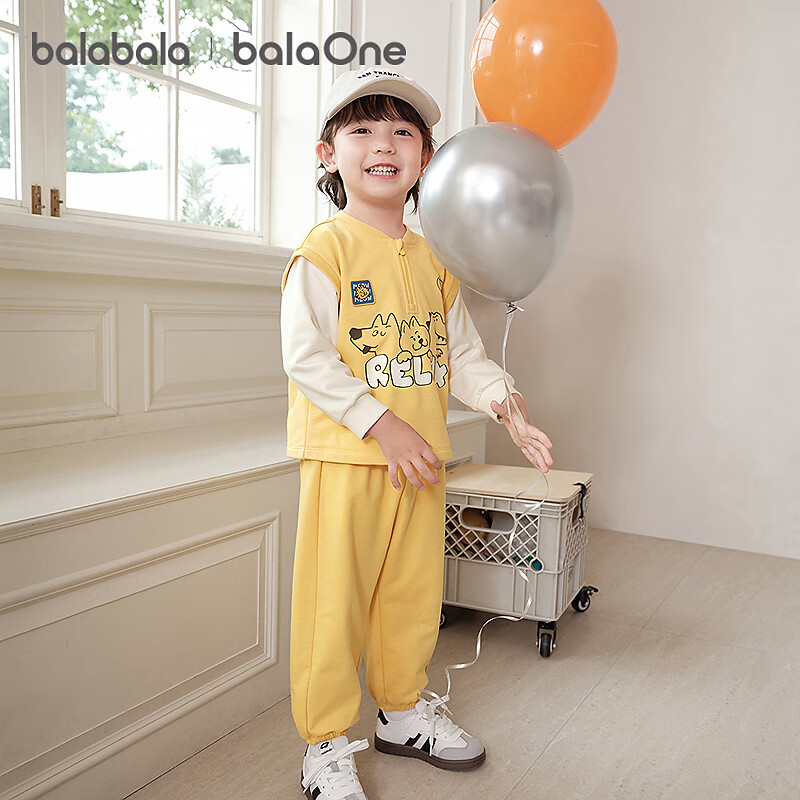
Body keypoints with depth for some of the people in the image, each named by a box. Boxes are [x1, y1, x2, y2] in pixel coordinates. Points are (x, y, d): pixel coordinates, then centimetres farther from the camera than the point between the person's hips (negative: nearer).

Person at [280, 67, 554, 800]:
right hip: (345, 457, -6)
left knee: (414, 593, 17)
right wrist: (383, 424, -20)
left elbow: (461, 350, 15)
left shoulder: (432, 262, 12)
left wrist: (506, 404, -1)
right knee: (337, 602, 2)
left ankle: (403, 711, 38)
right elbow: (305, 356, -16)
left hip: (421, 457, 6)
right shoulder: (324, 250, -8)